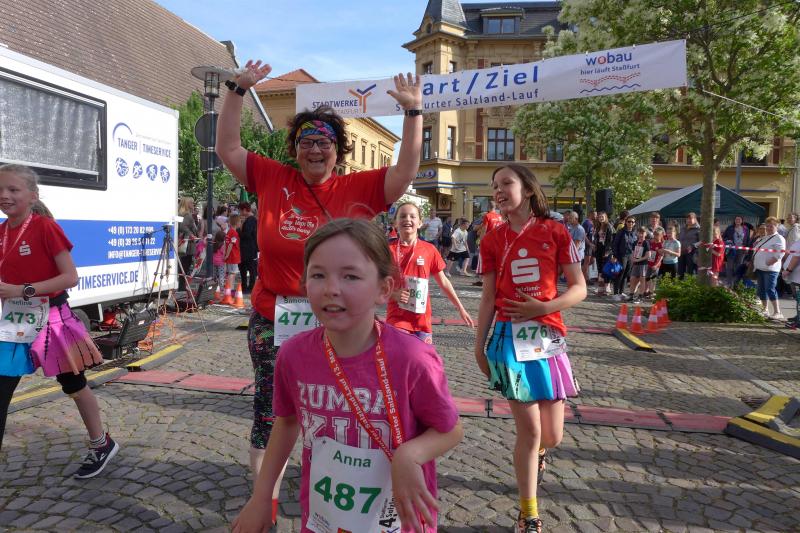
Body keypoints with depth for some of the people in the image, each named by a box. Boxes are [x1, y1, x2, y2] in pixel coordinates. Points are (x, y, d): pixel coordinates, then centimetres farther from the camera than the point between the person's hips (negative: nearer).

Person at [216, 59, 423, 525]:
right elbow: (228, 148, 7)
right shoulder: (273, 179, 4)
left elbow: (407, 170, -3)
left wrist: (413, 111, -6)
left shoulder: (359, 189, 1)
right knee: (269, 416, 13)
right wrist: (238, 91, 2)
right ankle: (264, 503, 33)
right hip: (274, 319, 1)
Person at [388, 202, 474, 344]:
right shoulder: (389, 250, -3)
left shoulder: (429, 249, 1)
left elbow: (443, 282, 9)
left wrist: (460, 308, 10)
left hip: (422, 319, 2)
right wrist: (393, 294, -16)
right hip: (397, 318, -2)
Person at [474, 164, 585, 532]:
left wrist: (544, 307, -16)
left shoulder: (555, 232, 0)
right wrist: (479, 345, 5)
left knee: (552, 436, 7)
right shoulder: (492, 241, 4)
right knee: (528, 430, -2)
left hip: (548, 336, 1)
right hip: (510, 337, 0)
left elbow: (579, 289, 0)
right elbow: (488, 299, 7)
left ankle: (536, 452, 46)